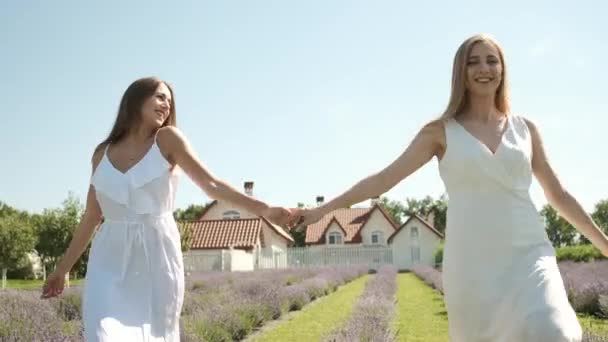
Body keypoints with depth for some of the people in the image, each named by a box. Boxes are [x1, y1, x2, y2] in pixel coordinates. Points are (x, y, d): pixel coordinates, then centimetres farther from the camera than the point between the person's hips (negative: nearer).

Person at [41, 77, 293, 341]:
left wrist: (264, 209, -14)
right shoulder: (102, 154, 10)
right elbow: (91, 217, 16)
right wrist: (63, 269, 19)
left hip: (157, 259, -1)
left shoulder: (167, 139, 2)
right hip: (111, 263, 2)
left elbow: (211, 184, -4)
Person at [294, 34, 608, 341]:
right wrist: (323, 210, -2)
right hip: (472, 263, -1)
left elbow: (558, 195, 19)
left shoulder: (525, 128, 12)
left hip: (528, 257, 1)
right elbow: (384, 178, 3)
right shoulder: (441, 131, 5)